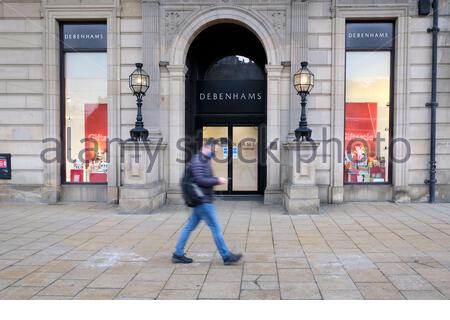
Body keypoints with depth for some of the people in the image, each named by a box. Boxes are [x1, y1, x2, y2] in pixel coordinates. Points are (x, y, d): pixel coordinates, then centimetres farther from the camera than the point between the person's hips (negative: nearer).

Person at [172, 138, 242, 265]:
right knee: (215, 228, -2)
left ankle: (178, 254, 18)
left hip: (201, 201, 10)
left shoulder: (205, 160, 16)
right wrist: (217, 180, -17)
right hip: (203, 201, -10)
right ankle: (226, 256, 7)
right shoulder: (198, 161, -15)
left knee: (189, 227, 12)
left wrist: (216, 179, 7)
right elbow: (200, 180, -23)